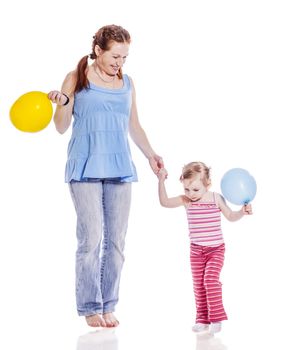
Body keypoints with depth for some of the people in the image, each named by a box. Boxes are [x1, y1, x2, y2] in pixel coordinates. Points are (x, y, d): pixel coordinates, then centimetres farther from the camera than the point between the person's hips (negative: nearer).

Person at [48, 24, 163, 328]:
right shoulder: (76, 79, 2)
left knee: (116, 240, 2)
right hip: (86, 169, -4)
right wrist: (62, 103, -15)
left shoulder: (127, 83, 13)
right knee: (92, 238, -9)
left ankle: (108, 306, 10)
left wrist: (150, 154, 16)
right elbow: (61, 127, 3)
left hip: (120, 169, 4)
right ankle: (90, 308, 1)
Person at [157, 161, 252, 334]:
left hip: (216, 249, -3)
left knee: (211, 278, -18)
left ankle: (216, 318, -11)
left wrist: (243, 211, -13)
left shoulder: (216, 198, -7)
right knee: (198, 284, 6)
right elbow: (165, 202, -14)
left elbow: (231, 216, 5)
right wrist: (161, 181, -22)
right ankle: (202, 319, 16)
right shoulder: (186, 200, -5)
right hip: (197, 250, 3)